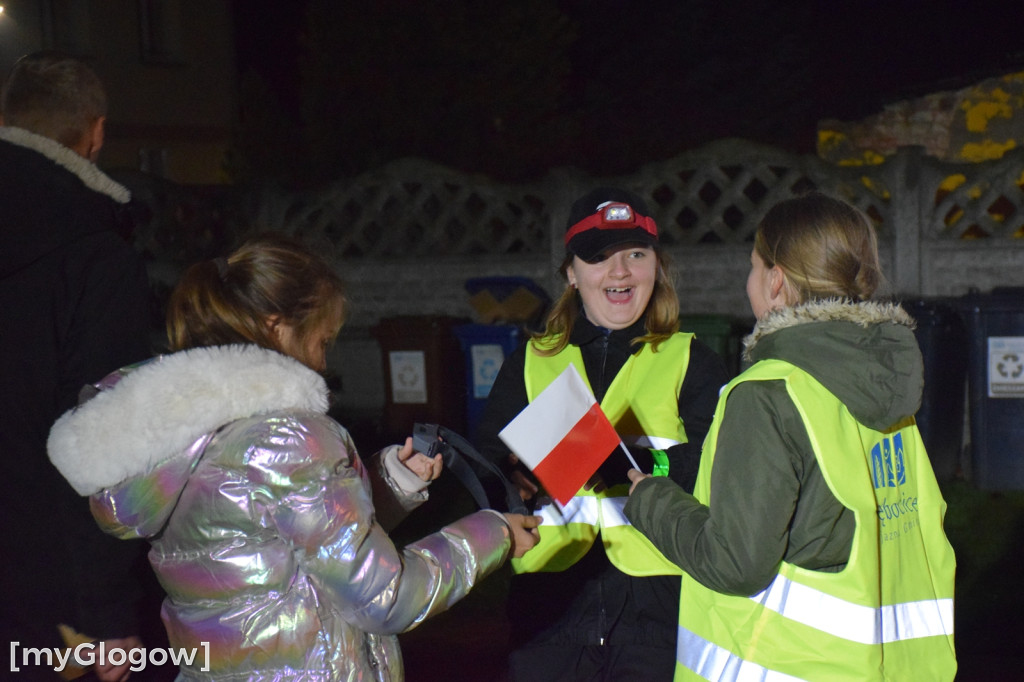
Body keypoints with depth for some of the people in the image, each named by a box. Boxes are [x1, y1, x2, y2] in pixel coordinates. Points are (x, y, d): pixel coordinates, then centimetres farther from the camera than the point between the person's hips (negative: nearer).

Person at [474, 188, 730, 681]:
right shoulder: (529, 365, 13)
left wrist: (644, 463, -25)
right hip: (551, 601, 2)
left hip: (658, 603, -1)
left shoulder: (692, 361, 6)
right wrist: (516, 477, -18)